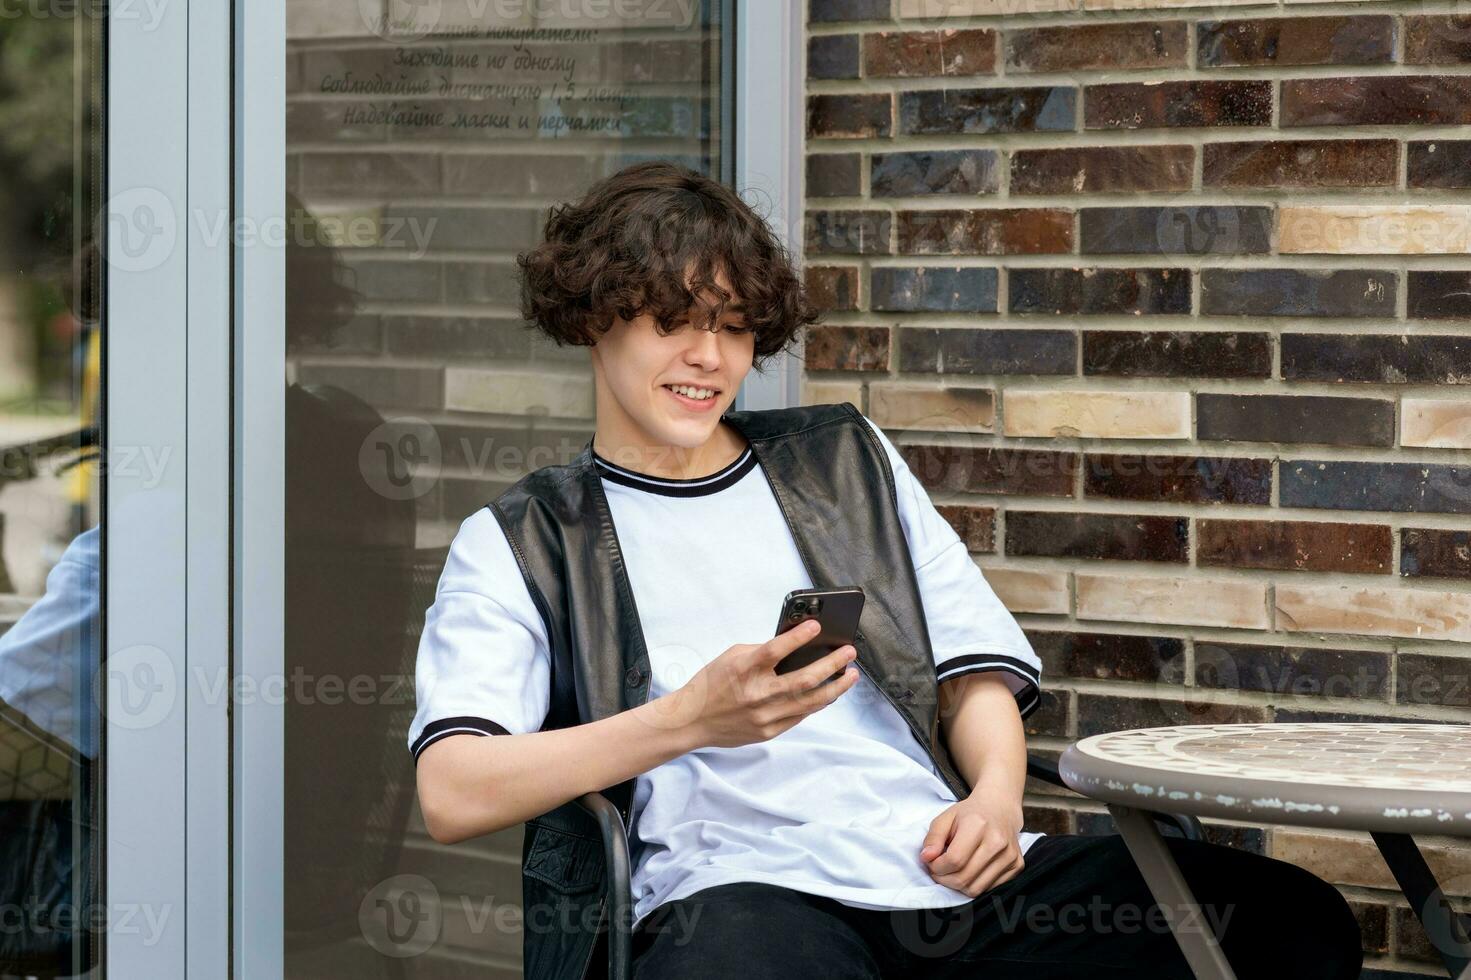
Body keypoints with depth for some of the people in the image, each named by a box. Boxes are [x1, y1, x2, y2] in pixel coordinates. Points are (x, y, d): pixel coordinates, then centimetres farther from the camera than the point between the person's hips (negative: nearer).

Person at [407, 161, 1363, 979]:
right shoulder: (518, 543, 14)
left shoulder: (846, 459, 27)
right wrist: (690, 720, -14)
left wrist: (996, 793, 0)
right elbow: (452, 795, -1)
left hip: (945, 864, 4)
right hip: (738, 887, -4)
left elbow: (977, 667, 24)